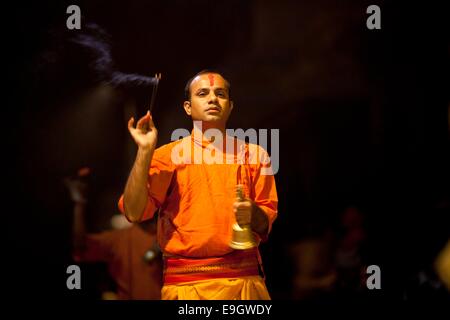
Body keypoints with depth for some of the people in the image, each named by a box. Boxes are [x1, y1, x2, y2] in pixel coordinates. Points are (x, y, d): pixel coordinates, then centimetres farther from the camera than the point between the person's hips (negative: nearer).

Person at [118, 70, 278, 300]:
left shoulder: (253, 155, 9)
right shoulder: (168, 156, 4)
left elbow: (266, 224, 9)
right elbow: (133, 212, -8)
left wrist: (252, 213, -13)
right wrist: (145, 151, -13)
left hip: (245, 280, 2)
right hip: (186, 283, -1)